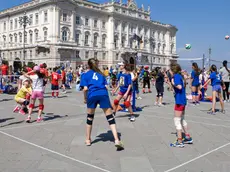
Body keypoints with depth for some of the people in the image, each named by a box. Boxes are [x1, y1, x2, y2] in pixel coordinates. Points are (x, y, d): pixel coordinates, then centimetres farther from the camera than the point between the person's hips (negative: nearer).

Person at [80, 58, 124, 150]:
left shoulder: (86, 74, 16)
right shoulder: (100, 73, 24)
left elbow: (85, 88, 4)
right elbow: (105, 86, 15)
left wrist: (85, 98, 18)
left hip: (92, 95, -1)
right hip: (103, 94, 1)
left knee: (90, 117, 17)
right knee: (110, 117, -1)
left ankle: (88, 140, 26)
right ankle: (116, 140, -13)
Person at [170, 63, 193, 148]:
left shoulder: (176, 76, -14)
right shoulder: (180, 76, 10)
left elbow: (179, 87, -26)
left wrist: (173, 83, -12)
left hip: (179, 101, -9)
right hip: (183, 100, 9)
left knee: (177, 121, -2)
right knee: (182, 120, 21)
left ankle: (179, 142, 2)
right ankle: (188, 138, 30)